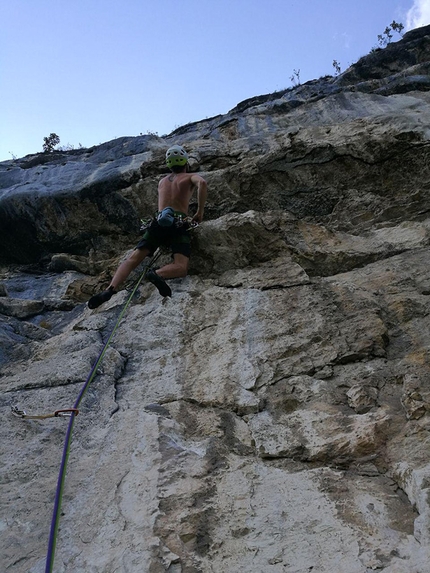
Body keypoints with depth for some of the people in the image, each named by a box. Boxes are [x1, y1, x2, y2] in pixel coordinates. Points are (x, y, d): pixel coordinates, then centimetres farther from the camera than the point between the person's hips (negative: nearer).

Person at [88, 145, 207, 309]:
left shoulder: (162, 181, 32)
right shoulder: (190, 177, 17)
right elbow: (202, 183, -8)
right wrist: (200, 212, 0)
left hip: (159, 222, 4)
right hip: (179, 225, -4)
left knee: (133, 258, -7)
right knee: (181, 268, -17)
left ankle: (110, 290, -28)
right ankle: (157, 274, -48)